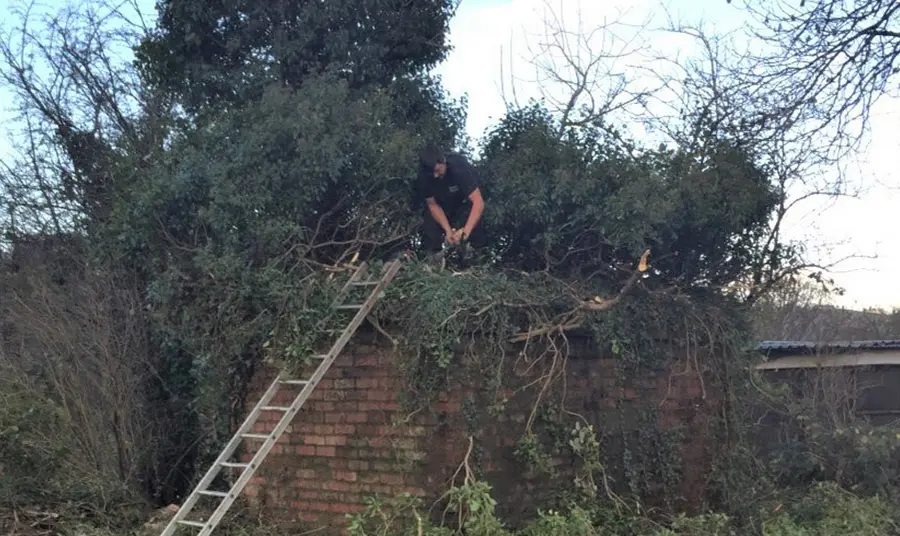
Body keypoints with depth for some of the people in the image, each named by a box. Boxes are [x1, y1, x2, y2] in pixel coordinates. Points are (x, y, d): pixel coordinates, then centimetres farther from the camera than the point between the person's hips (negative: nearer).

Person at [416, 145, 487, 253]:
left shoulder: (459, 167, -41)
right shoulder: (423, 176, -28)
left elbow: (479, 202, -46)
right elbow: (432, 204, -17)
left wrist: (465, 231, -59)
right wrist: (448, 230, -32)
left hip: (465, 201, -3)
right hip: (441, 202, 3)